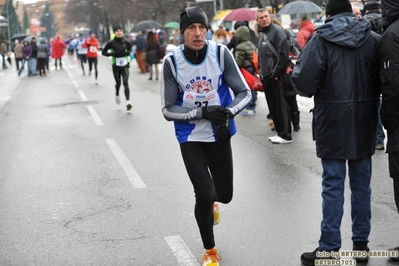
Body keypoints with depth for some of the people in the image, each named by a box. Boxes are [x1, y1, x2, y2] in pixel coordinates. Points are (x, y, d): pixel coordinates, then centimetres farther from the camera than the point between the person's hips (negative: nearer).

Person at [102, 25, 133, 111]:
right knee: (118, 83, 15)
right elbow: (103, 52, 1)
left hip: (125, 65, 0)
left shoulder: (125, 42, 0)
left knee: (126, 83, -13)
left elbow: (130, 47, 20)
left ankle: (128, 102, -21)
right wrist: (112, 54, -15)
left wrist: (128, 52, -2)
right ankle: (117, 95, 48)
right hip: (116, 66, 0)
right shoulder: (111, 43, -6)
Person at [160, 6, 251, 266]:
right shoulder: (172, 61, -14)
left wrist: (228, 112, -27)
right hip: (190, 137, -2)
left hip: (219, 135, 2)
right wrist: (203, 112, -24)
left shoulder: (221, 53, -13)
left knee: (224, 194, 12)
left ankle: (210, 201, 53)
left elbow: (245, 93, -8)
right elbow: (168, 110, -10)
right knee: (204, 195, -10)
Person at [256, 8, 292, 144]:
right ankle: (280, 132, 19)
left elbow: (283, 54, -16)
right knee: (273, 106, 11)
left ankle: (286, 135, -2)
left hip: (276, 76, -9)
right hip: (266, 76, 9)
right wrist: (262, 72, 15)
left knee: (281, 105, -5)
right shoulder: (261, 34, 17)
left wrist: (276, 72, -18)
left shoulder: (277, 31, -9)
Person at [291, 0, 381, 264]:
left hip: (333, 123, -3)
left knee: (333, 185, 3)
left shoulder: (321, 40, -10)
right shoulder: (373, 39, 1)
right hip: (364, 122, 3)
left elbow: (304, 82, -16)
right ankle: (361, 244, 19)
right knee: (361, 183, 13)